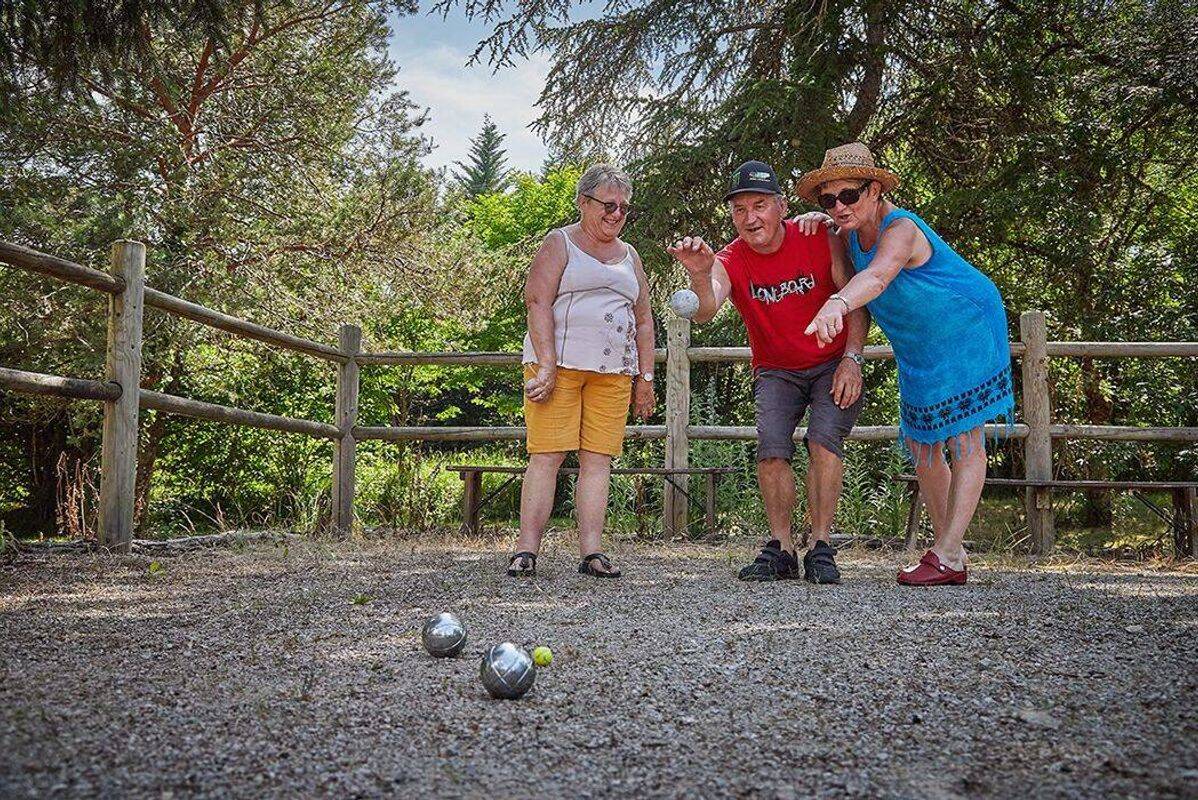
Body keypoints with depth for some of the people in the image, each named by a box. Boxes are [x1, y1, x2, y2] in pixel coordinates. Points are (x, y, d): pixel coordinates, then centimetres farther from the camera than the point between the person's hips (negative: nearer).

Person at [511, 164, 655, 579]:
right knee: (547, 454, -9)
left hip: (613, 372, 5)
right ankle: (526, 550, -8)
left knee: (598, 458, -1)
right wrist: (547, 366, -17)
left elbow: (643, 320, 23)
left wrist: (645, 376, 14)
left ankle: (592, 551, -1)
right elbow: (538, 303, -7)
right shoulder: (559, 243, 5)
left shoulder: (630, 256, 22)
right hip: (559, 362, -5)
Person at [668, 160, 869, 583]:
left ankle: (821, 548, -12)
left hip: (833, 365, -1)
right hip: (776, 371, 1)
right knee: (771, 447, -17)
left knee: (824, 440, -20)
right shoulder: (730, 261, -15)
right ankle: (781, 548, -5)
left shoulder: (821, 239, -15)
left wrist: (852, 359, -17)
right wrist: (701, 278, -58)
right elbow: (705, 312, -36)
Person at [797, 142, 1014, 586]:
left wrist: (838, 304, -74)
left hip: (966, 333, -9)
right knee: (921, 443, 11)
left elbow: (877, 276, -54)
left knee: (964, 441, -10)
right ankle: (949, 548, 21)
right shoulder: (851, 231, -6)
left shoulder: (900, 230, -31)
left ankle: (947, 557, -12)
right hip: (918, 348, 9)